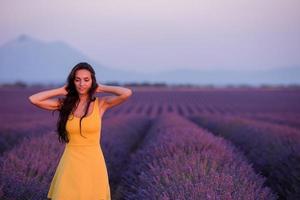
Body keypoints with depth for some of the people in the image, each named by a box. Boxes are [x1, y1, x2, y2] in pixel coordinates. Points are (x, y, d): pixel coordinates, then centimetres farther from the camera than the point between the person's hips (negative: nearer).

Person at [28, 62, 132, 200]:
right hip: (70, 163, 1)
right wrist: (62, 90, 0)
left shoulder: (101, 104, -3)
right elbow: (33, 99, -6)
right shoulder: (65, 104, 2)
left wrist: (101, 88, -5)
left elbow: (127, 93, -19)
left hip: (93, 163, -1)